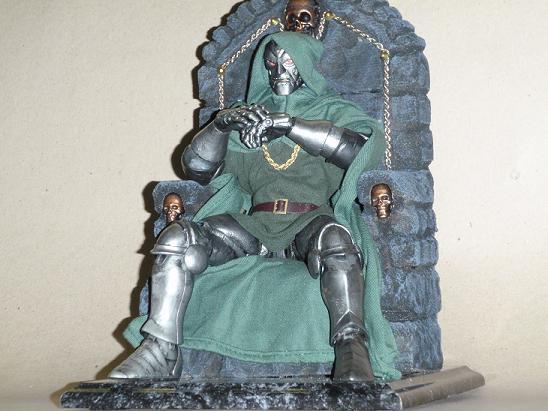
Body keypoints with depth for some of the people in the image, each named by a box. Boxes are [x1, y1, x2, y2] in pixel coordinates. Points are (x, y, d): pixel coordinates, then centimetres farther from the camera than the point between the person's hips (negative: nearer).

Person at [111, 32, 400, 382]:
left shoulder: (334, 110, 17)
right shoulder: (250, 114, 25)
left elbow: (367, 146, -8)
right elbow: (197, 168, 16)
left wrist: (288, 125, -13)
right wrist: (222, 123, -4)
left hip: (312, 221, -3)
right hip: (255, 222, 3)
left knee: (333, 237, -40)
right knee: (177, 238, -22)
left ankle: (351, 350, -40)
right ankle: (161, 352, -16)